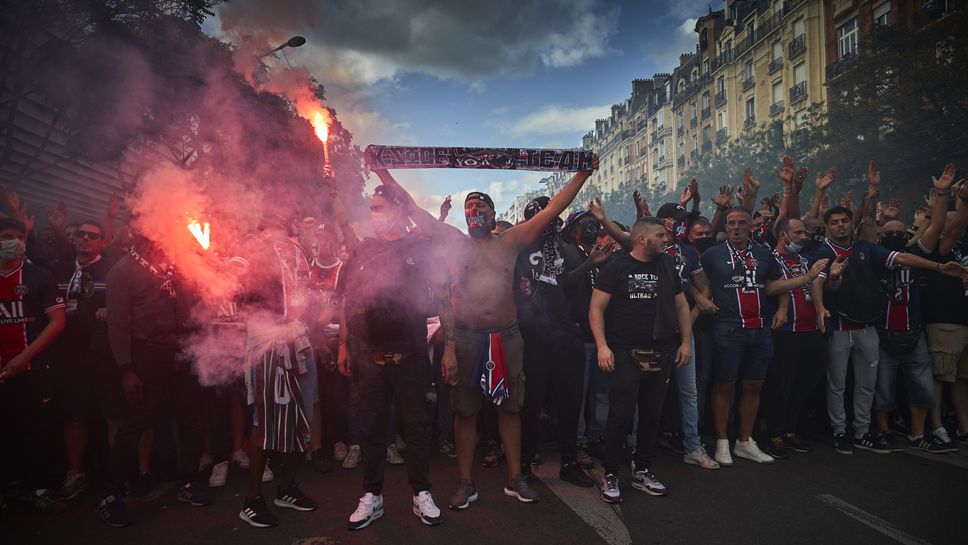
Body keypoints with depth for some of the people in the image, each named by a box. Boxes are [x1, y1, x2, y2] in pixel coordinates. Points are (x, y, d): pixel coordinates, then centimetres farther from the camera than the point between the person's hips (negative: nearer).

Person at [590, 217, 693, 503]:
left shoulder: (667, 266, 12)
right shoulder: (616, 268, -4)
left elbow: (681, 306, 17)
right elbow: (596, 308, -7)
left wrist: (686, 342, 9)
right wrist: (602, 346, -15)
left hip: (661, 355, 5)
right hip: (625, 354, -5)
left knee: (651, 415, 11)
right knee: (621, 415, -6)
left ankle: (642, 472, 26)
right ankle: (610, 476, 8)